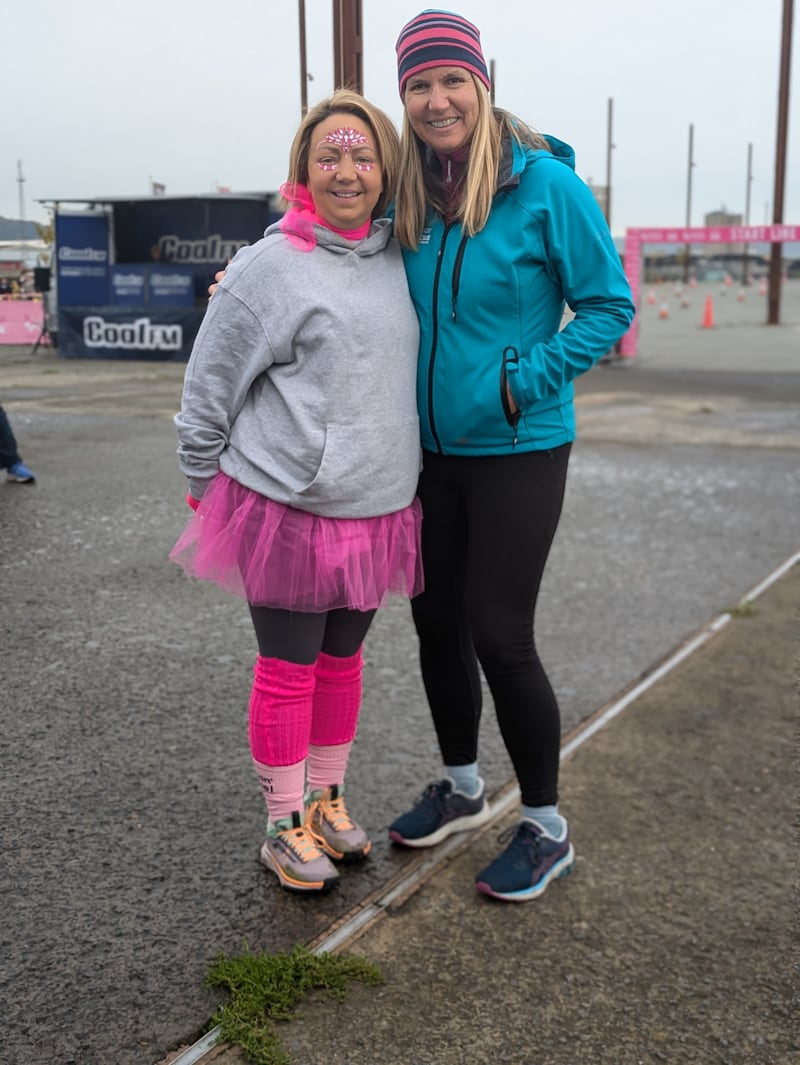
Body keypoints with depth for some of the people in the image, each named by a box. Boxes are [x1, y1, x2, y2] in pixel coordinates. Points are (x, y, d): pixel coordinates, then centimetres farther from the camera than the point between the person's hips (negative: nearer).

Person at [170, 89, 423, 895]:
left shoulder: (399, 256, 7)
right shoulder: (271, 267, -10)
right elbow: (206, 391, -5)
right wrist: (209, 488, -1)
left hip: (377, 509, 6)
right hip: (288, 510, -5)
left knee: (342, 660, 17)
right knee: (288, 669, 6)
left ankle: (327, 802, 35)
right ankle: (285, 828, 22)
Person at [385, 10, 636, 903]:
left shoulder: (545, 184, -12)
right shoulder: (407, 199, 4)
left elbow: (609, 305, -8)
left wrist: (523, 382, -18)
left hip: (517, 453, -6)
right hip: (432, 451, 6)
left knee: (498, 635, -4)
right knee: (436, 622, 13)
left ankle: (545, 829, 17)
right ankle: (461, 789, 36)